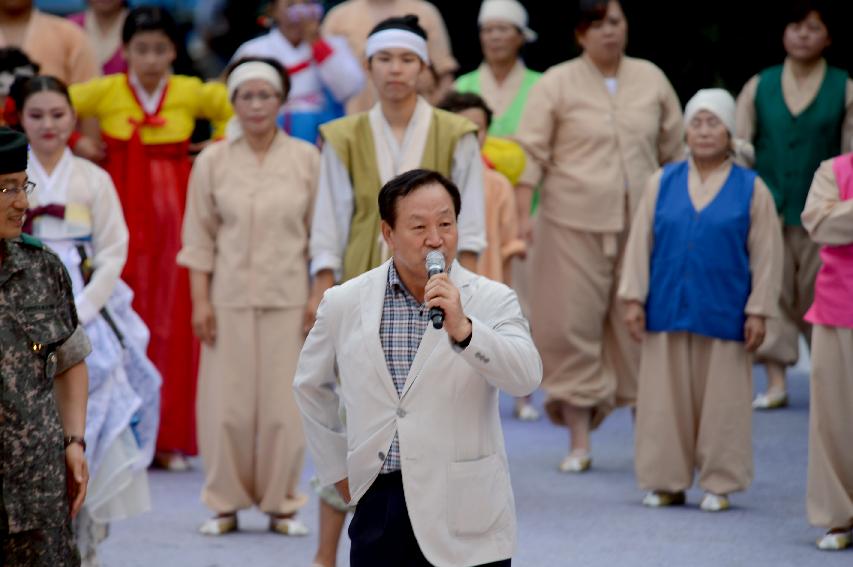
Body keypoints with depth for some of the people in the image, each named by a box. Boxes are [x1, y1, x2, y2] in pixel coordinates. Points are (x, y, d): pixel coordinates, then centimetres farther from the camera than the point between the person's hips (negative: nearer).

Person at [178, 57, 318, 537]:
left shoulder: (307, 159, 2)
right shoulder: (212, 161, 4)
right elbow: (200, 237, 5)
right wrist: (201, 300, -1)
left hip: (288, 295, 0)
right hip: (230, 296, 0)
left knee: (285, 403, 0)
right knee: (228, 402, 0)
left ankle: (280, 502, 11)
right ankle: (227, 502, 11)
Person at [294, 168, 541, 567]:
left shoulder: (491, 301, -2)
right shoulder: (345, 304, 6)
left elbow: (526, 377, -19)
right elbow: (311, 385, 21)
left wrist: (463, 329, -33)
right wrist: (337, 468, 19)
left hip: (465, 519, -2)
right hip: (379, 508, 2)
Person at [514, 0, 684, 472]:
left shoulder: (652, 80, 10)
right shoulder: (556, 85, 0)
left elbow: (674, 151, 17)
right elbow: (531, 154, -3)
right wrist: (522, 216, -12)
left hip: (640, 223, 2)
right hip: (574, 225, -2)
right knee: (574, 327, -3)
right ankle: (579, 442, 3)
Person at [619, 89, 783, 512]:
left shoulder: (751, 189, 0)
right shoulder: (662, 183, 6)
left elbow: (766, 255, 0)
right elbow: (639, 242, 6)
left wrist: (758, 311, -5)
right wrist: (634, 298, 0)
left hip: (723, 314, -2)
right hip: (667, 312, 2)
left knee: (722, 401, 2)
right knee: (665, 397, 5)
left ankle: (718, 484, 12)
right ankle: (667, 481, 14)